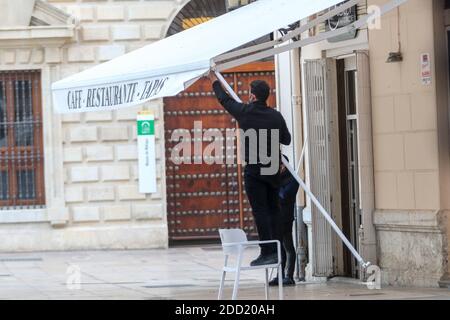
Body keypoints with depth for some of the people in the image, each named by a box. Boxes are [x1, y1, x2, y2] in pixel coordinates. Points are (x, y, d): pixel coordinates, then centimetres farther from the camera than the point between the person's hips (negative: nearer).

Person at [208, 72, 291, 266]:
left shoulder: (244, 112, -7)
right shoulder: (276, 116, 1)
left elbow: (224, 99, 9)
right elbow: (286, 140, 12)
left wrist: (214, 81, 26)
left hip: (253, 171, -4)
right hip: (273, 169, 4)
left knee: (260, 212, -5)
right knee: (274, 210, 11)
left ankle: (267, 252, -9)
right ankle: (277, 249, 11)